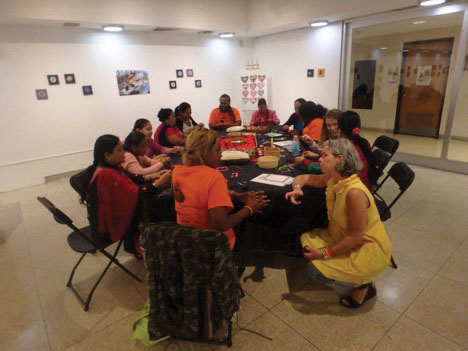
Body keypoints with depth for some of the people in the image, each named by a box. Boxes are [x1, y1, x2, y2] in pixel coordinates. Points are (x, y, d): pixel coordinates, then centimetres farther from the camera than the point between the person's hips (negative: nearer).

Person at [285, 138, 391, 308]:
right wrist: (297, 188, -16)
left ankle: (362, 284, 7)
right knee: (306, 238, 3)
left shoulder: (354, 192, -31)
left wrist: (325, 254, -19)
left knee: (316, 269, -16)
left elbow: (355, 237, -26)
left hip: (368, 249, -8)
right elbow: (303, 178, 8)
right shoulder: (332, 179, -7)